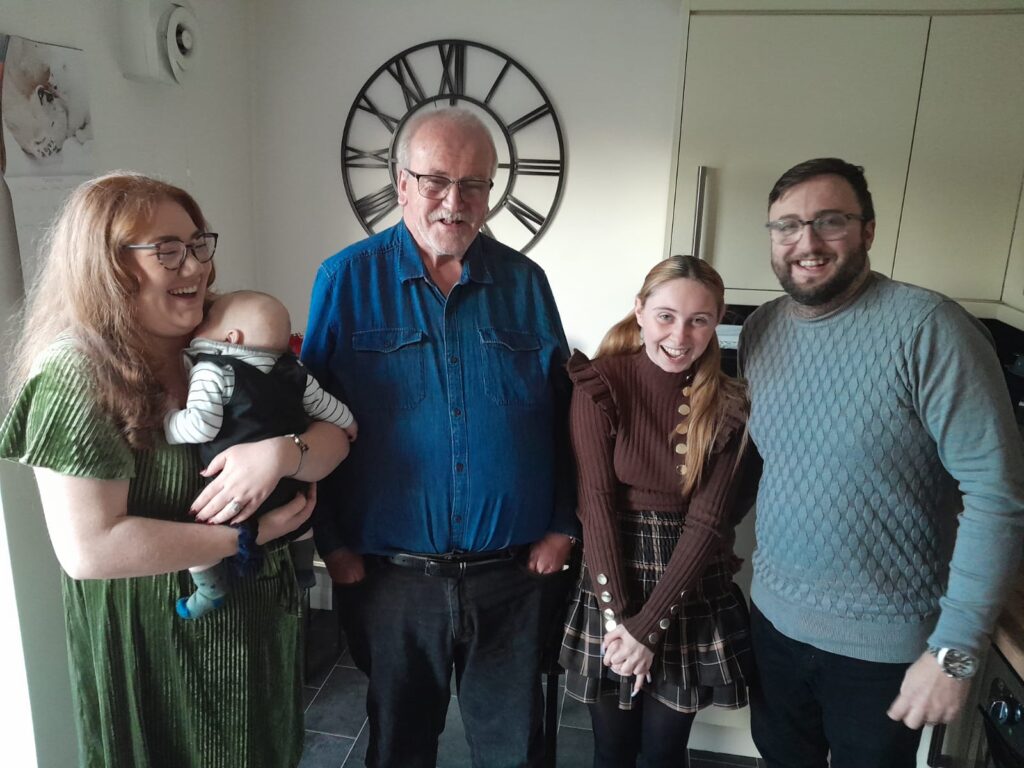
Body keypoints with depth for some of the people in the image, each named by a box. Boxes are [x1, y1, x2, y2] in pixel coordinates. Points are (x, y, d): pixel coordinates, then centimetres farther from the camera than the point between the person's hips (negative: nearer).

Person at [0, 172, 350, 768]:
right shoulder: (79, 374, -21)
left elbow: (334, 437, -5)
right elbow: (88, 549, -27)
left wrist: (281, 452, -27)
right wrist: (247, 537, -23)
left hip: (260, 620, 6)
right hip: (153, 642, -5)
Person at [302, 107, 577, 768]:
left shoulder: (525, 282, 1)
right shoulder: (346, 280, -5)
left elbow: (564, 414, 5)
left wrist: (562, 526, 0)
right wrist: (333, 541, -4)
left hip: (514, 574, 2)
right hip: (390, 575, -1)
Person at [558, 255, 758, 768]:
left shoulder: (730, 405, -4)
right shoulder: (600, 385, -8)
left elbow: (707, 520, -8)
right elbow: (596, 500, -11)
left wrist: (648, 624, -12)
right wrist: (617, 614, -15)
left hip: (693, 596, 1)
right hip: (611, 581, -1)